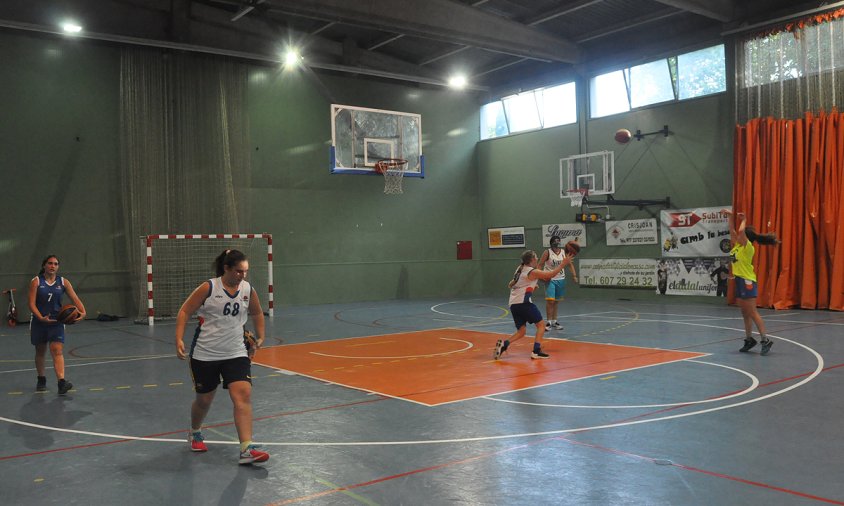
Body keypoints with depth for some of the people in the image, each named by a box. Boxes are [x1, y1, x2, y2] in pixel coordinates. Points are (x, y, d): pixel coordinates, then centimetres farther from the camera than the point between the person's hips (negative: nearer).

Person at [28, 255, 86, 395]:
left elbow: (75, 298, -5)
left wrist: (82, 312, -24)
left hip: (56, 321, 0)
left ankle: (61, 382, -22)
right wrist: (41, 318, -25)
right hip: (39, 322, 0)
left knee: (57, 351, -11)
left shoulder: (63, 282, 1)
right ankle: (41, 380, 32)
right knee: (40, 352, 14)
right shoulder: (36, 282, -3)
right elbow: (32, 303, -10)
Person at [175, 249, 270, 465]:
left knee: (243, 395, -15)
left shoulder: (248, 290, 0)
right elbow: (185, 311, -7)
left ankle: (246, 449, -17)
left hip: (236, 353, 2)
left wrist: (260, 337, 14)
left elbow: (257, 314, 19)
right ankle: (195, 433, 45)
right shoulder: (209, 288, -11)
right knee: (204, 399, 12)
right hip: (205, 354, -2)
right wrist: (179, 339, -16)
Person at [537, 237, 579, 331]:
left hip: (561, 279, 4)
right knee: (550, 300, -14)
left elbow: (570, 264, 6)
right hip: (550, 279, -4)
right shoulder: (547, 253, -10)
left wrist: (574, 275, -6)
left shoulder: (564, 252, 1)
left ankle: (554, 321, 21)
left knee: (556, 301, 12)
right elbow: (540, 265, -8)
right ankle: (548, 321, -3)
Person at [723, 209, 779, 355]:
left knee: (753, 313, -10)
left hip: (747, 281, -9)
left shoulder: (748, 247, -12)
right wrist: (730, 216, 14)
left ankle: (765, 340, -10)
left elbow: (741, 231, -26)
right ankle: (749, 339, 19)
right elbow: (732, 231, 16)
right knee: (745, 314, 12)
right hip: (740, 281, 9)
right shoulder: (739, 246, 10)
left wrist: (743, 221, -10)